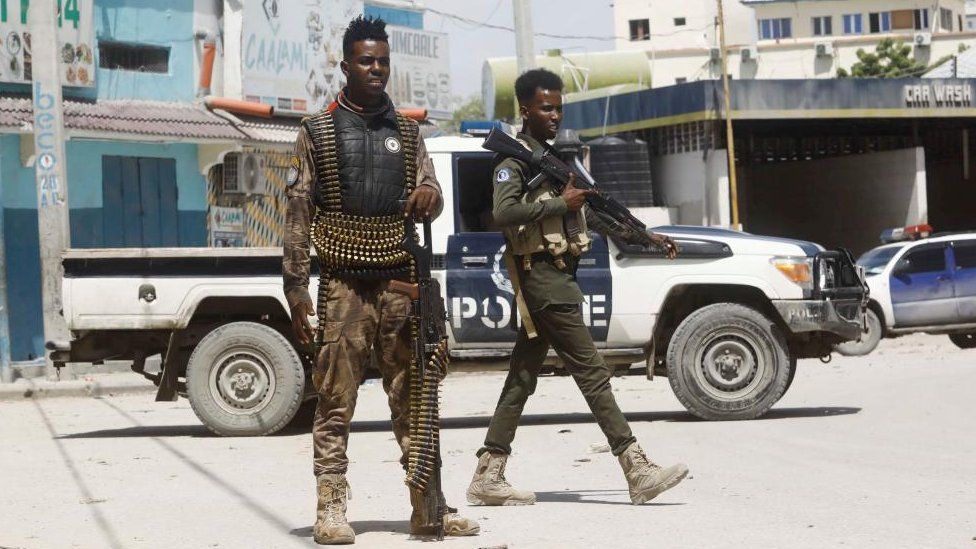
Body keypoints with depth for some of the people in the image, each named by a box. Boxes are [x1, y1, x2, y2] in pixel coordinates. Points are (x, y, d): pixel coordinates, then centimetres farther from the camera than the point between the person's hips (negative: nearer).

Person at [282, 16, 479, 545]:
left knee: (412, 400, 4)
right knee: (336, 401, -4)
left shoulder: (406, 132, 15)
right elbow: (298, 212, 2)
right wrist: (295, 286, -5)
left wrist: (429, 193, -13)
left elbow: (430, 201, 13)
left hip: (401, 283, 3)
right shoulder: (318, 131, 5)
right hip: (344, 285, -3)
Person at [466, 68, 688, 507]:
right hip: (542, 277, -9)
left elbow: (591, 214, 27)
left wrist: (645, 237, 22)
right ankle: (638, 471, -13)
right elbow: (503, 213, -24)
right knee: (593, 374, -11)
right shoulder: (515, 159, -7)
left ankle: (487, 477, 10)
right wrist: (561, 202, -20)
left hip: (558, 278, 9)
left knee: (522, 379, 8)